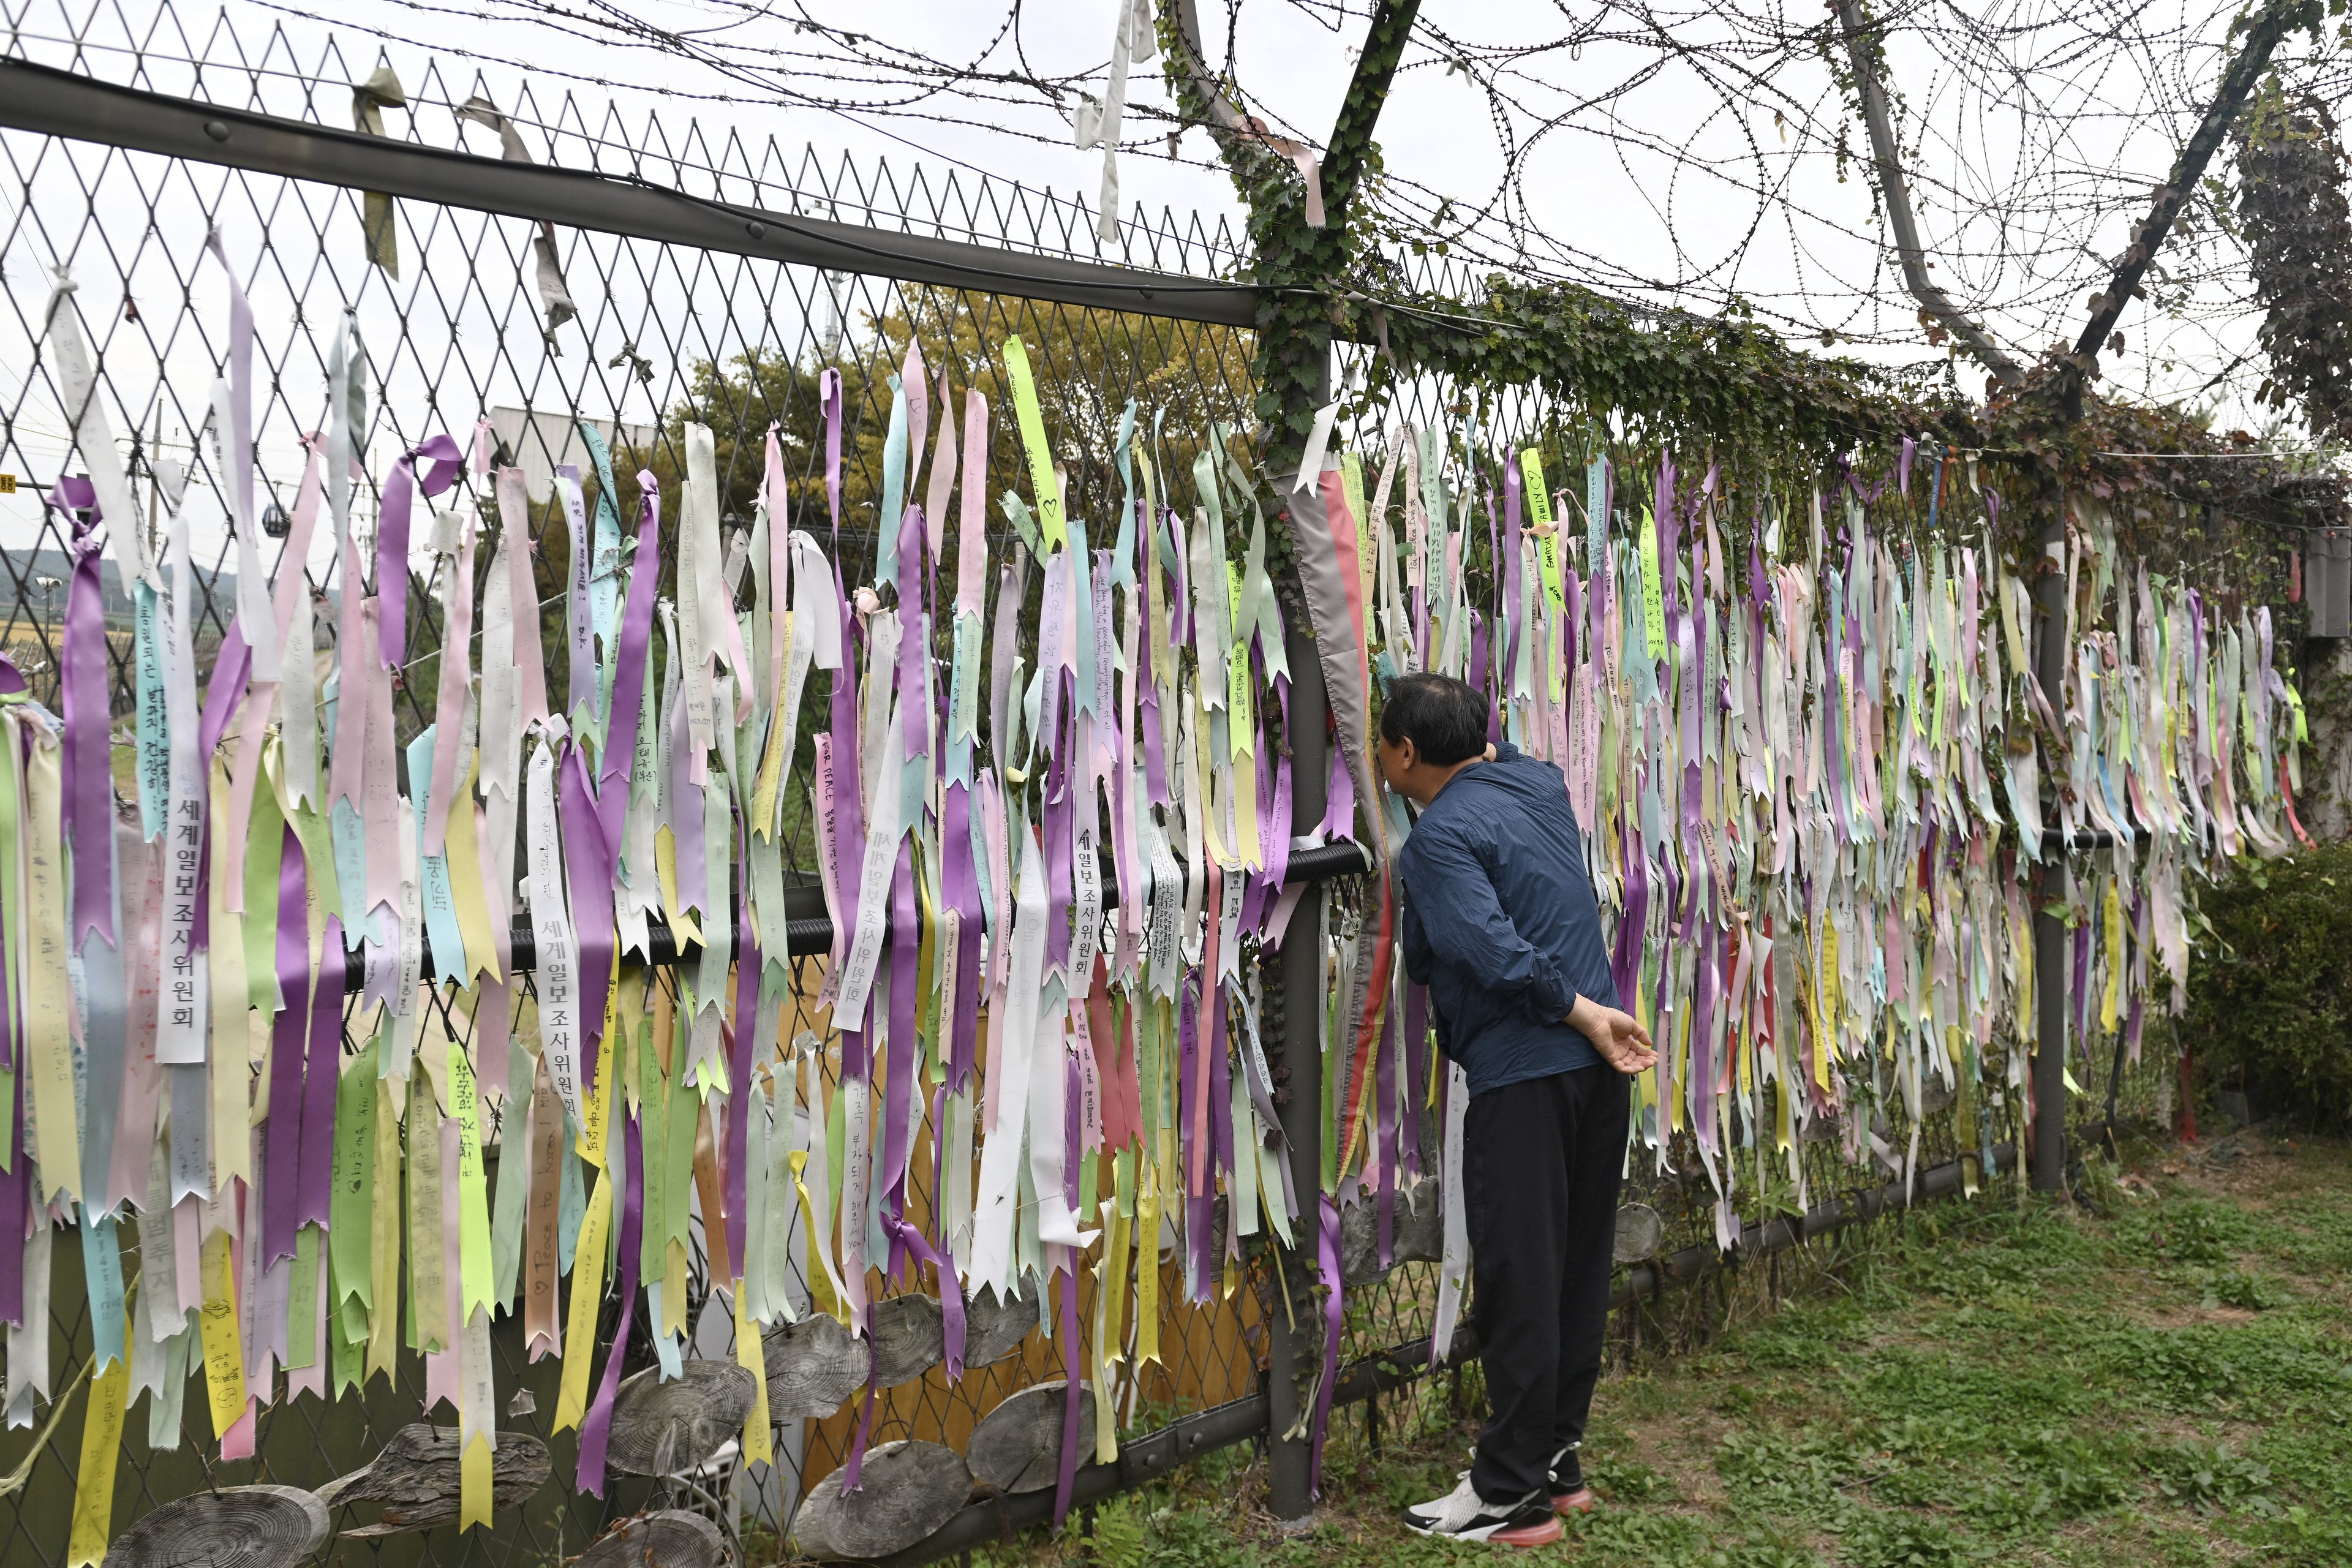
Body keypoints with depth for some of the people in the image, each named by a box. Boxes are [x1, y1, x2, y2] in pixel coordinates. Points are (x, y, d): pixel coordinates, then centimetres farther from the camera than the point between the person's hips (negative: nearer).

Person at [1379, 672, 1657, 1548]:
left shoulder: (1441, 836, -12)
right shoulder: (1537, 783, 12)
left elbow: (1495, 954, -24)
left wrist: (1584, 1013, -14)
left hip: (1521, 1078, -8)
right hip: (1595, 1073, 9)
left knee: (1519, 1286, -1)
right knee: (1578, 1272, 14)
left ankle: (1512, 1496, 7)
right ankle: (1557, 1461, 25)